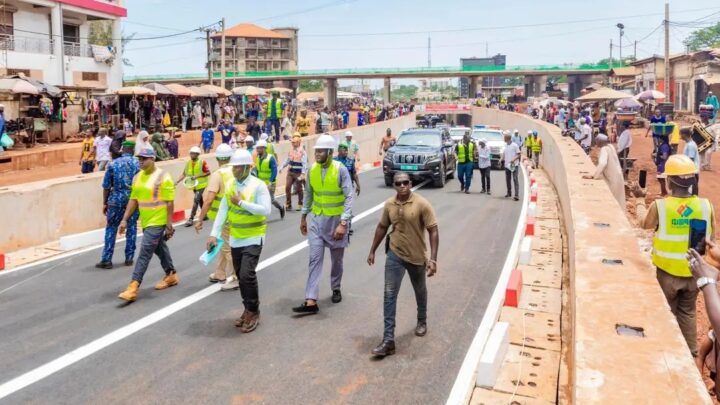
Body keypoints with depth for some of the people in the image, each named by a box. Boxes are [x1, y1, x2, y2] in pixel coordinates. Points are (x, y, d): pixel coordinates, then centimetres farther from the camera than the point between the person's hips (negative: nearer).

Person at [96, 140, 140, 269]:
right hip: (134, 199, 0)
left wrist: (105, 203, 8)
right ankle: (129, 258, 13)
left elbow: (106, 186, 1)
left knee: (111, 229, 7)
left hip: (116, 199, 0)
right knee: (132, 228, 10)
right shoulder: (138, 164, -1)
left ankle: (106, 259, 4)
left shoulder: (113, 164, 1)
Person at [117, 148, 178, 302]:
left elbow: (170, 203, -14)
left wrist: (169, 225, -16)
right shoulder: (138, 177, 7)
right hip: (145, 221, 8)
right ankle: (171, 275, 38)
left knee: (144, 253, -10)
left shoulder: (163, 177, -14)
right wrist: (125, 220, 5)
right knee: (160, 249, 20)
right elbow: (133, 200, 11)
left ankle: (133, 287, -10)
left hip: (157, 222, -8)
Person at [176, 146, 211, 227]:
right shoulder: (188, 163, 2)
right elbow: (184, 174, 3)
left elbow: (208, 173, -15)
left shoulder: (202, 162, -14)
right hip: (194, 185, 6)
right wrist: (177, 182, -9)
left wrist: (197, 176, -23)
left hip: (201, 185, -6)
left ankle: (191, 219, -12)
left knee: (196, 200, -13)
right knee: (200, 200, 19)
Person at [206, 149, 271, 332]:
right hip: (235, 239, 6)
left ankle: (253, 311, 4)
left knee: (247, 274, -14)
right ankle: (248, 310, 27)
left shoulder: (258, 185, -13)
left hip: (253, 238, -6)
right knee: (240, 276, 12)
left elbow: (265, 210, -20)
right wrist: (214, 234, -3)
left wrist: (242, 202, -23)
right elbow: (223, 210, 2)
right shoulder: (229, 184, 3)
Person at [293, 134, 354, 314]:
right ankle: (311, 301, -7)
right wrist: (303, 217, 13)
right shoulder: (312, 169, -1)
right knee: (315, 259, -4)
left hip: (336, 220, -3)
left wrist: (343, 223, -24)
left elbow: (349, 198, -17)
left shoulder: (340, 170, -15)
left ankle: (336, 289, 37)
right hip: (316, 220, 3)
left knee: (337, 258, 14)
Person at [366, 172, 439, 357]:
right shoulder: (389, 204, -4)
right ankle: (388, 339, -5)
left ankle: (422, 321, 48)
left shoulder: (422, 204, -17)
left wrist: (433, 259, -22)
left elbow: (433, 231, -16)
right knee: (389, 294, -7)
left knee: (420, 291, 20)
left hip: (417, 256, -2)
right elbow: (382, 227, 11)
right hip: (394, 255, 2)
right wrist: (372, 251, 13)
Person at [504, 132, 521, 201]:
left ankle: (517, 195, -15)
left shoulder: (515, 145, -8)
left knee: (515, 179, -10)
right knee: (507, 180, 12)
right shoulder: (505, 145, 11)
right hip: (507, 165, 6)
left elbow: (519, 154, -8)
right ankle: (509, 193, 27)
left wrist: (514, 159, -22)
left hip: (514, 165, -6)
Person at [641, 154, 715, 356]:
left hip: (667, 272, -3)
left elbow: (645, 228, -2)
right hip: (694, 272, 3)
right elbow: (710, 238, 1)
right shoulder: (705, 205, -12)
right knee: (688, 312, 23)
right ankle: (691, 352, 36)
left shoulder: (659, 206, -20)